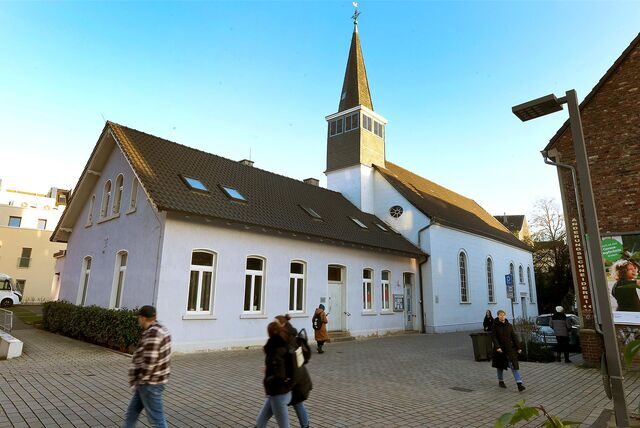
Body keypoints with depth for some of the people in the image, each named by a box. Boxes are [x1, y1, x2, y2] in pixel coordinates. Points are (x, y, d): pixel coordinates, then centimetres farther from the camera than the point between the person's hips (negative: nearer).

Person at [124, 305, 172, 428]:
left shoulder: (152, 334, -24)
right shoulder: (161, 330, 8)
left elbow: (148, 363, -26)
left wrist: (138, 382, -11)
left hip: (150, 383, -10)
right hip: (156, 378, 10)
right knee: (132, 411, 23)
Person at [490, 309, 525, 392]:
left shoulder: (509, 325, 2)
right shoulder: (495, 326, -7)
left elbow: (514, 337, 5)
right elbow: (493, 337, -12)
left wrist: (518, 347, 0)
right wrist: (497, 347, -23)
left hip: (510, 349, 2)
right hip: (500, 349, -2)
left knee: (514, 365, -9)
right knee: (500, 366, 12)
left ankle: (519, 384, -12)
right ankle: (501, 381, 30)